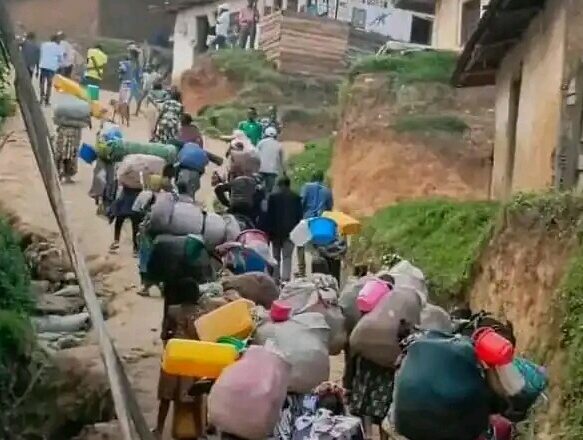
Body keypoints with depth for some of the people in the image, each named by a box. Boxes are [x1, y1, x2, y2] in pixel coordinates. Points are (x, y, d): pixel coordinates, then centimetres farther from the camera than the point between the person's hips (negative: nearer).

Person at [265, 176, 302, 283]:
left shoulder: (272, 196, -2)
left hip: (276, 230, 0)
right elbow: (299, 215, 2)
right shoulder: (296, 197, 0)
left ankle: (276, 278, 16)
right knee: (287, 256, -1)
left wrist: (268, 230, 2)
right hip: (290, 230, 0)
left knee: (276, 257, 13)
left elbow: (269, 214, -2)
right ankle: (285, 278, -13)